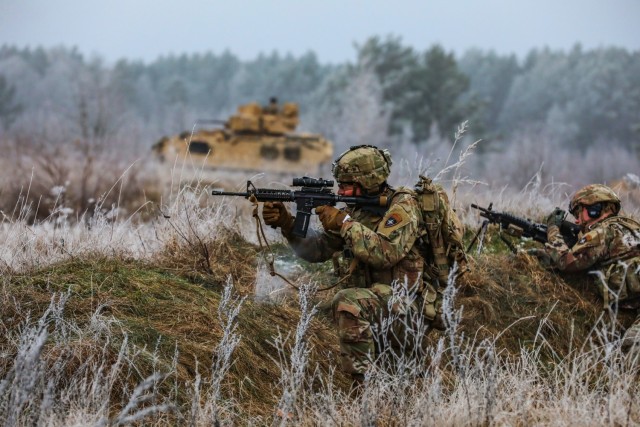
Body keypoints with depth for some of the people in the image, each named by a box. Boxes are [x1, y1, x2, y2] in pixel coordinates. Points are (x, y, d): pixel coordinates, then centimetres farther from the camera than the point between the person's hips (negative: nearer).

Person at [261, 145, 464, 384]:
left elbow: (386, 253, -26)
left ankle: (364, 385, -29)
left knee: (348, 302, -31)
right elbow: (316, 249, 10)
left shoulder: (402, 206, -10)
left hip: (405, 301, -9)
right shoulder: (356, 211, 12)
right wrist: (287, 223, -6)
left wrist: (344, 223, -22)